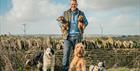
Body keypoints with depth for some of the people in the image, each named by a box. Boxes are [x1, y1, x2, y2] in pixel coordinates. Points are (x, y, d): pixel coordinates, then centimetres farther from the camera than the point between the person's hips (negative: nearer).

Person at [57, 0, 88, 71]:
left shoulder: (81, 13, 10)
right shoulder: (65, 13, 10)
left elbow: (86, 22, 21)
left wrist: (83, 26, 0)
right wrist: (62, 26, -2)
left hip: (77, 36, 1)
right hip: (68, 36, 0)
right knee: (66, 54, -8)